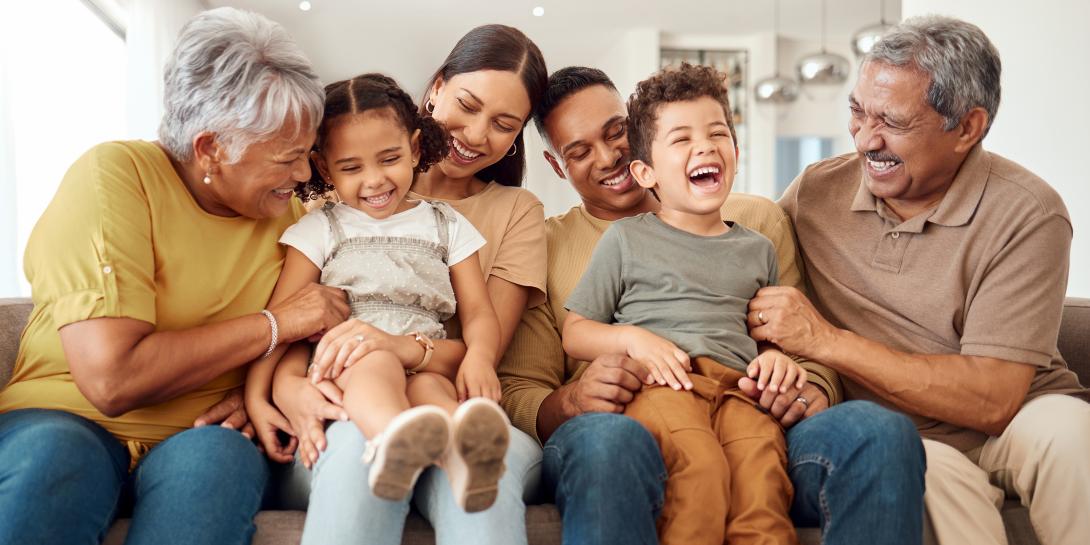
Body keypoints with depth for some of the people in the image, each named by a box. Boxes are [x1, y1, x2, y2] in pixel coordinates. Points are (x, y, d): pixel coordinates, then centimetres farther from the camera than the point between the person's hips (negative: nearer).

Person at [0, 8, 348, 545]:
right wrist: (275, 324, -16)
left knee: (224, 454, -32)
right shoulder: (113, 176, -14)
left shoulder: (287, 213, 4)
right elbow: (112, 377, -23)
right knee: (52, 453, -37)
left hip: (198, 439, 4)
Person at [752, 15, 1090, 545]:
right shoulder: (817, 189, 2)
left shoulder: (1026, 214, -10)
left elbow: (992, 401, -17)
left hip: (1013, 420, 0)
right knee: (932, 472, -34)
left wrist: (824, 341, -18)